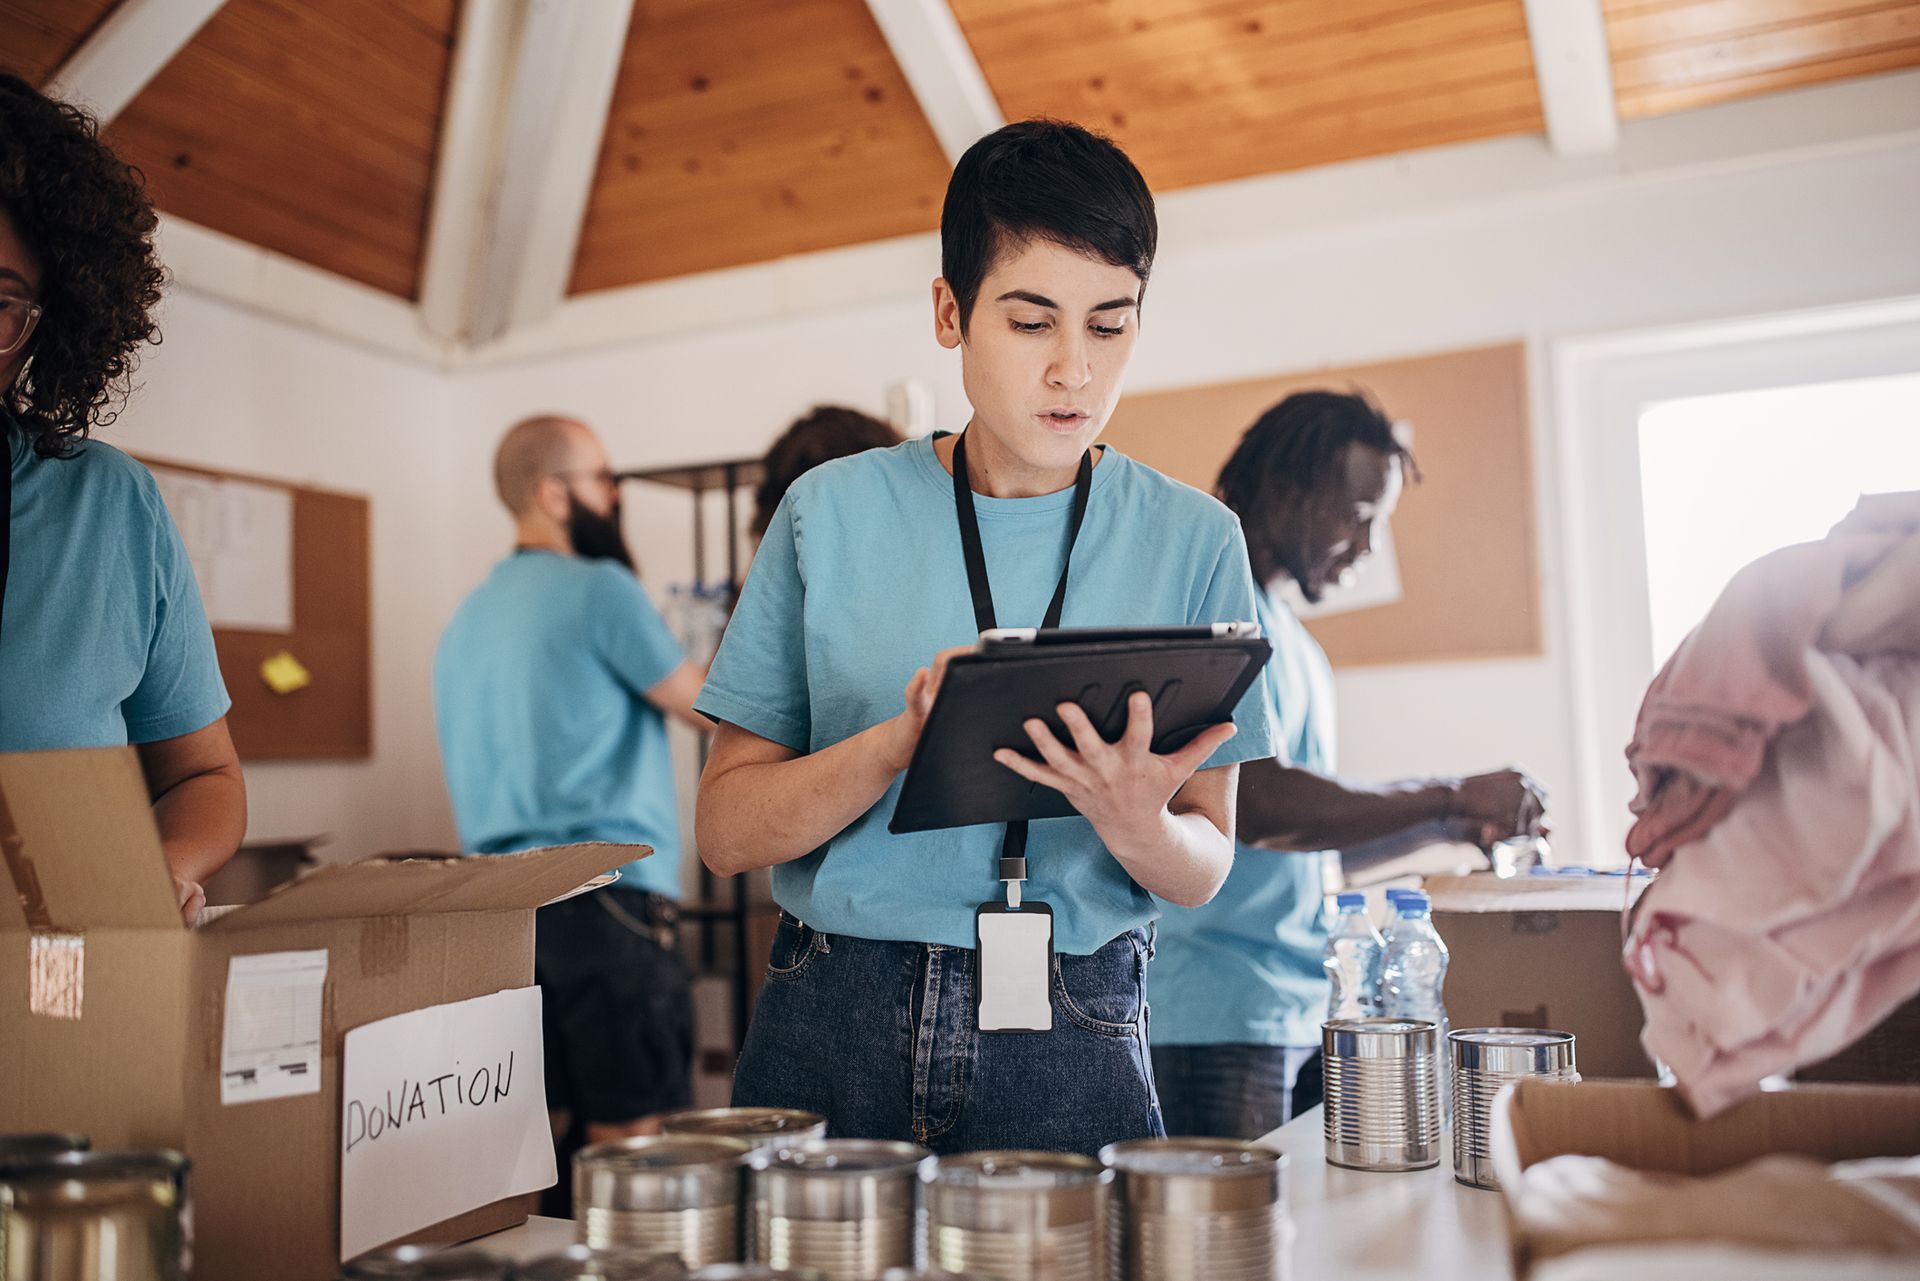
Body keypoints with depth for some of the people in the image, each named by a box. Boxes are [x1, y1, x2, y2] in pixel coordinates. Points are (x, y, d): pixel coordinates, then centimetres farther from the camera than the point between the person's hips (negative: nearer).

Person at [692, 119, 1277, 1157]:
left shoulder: (1190, 542, 2)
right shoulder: (833, 513, 0)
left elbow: (1205, 866, 5)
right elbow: (726, 828, -1)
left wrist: (1138, 828, -18)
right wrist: (899, 743, -19)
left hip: (1072, 1048, 1)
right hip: (832, 1032, 0)